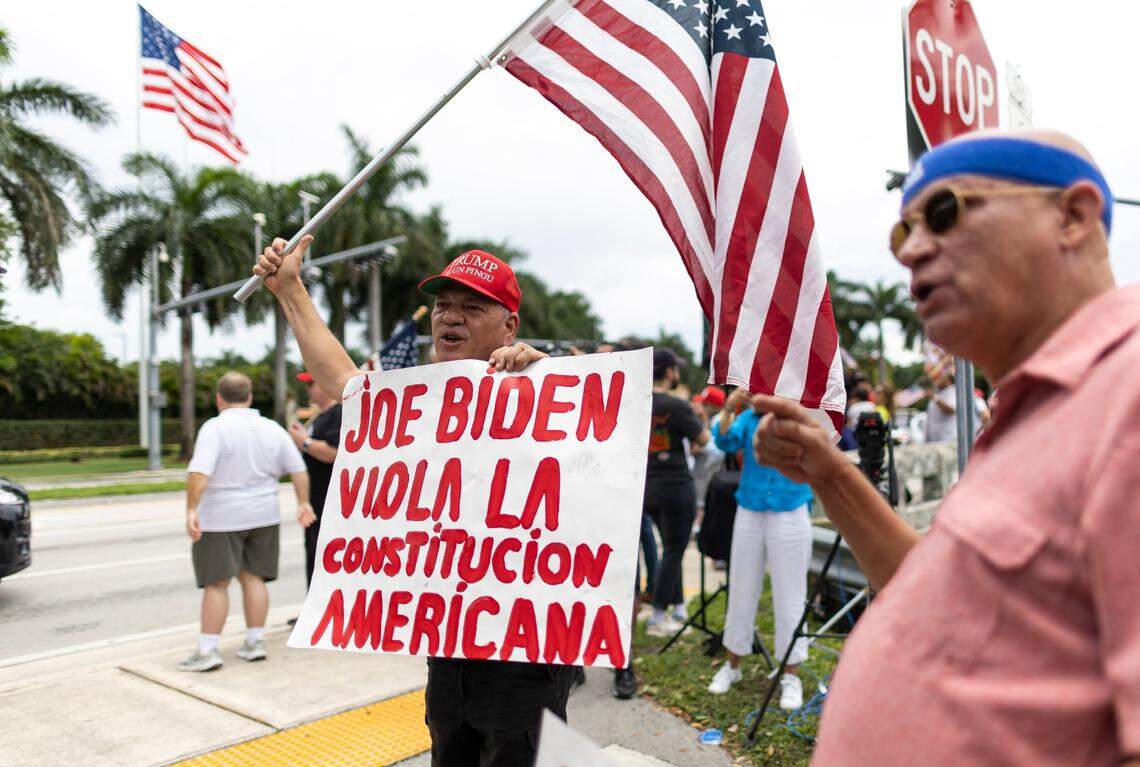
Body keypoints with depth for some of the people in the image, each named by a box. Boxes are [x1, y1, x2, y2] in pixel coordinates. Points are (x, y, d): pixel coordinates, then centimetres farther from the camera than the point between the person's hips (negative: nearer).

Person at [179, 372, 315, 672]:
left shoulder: (215, 428, -11)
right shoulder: (272, 429, 5)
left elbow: (199, 473, -23)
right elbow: (299, 471, 6)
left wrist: (192, 510, -22)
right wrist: (303, 503, 15)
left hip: (221, 519, -4)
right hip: (263, 517, 5)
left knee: (216, 583, 2)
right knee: (254, 577, 11)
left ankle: (207, 651, 5)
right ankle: (255, 642, 15)